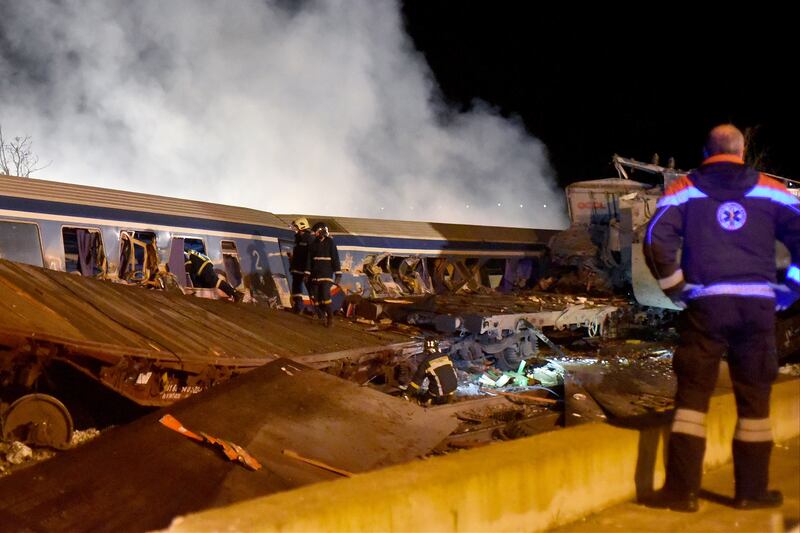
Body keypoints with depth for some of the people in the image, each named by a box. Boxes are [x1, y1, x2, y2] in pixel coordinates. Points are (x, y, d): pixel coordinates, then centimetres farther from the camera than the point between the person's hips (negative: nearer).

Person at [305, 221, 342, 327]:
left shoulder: (330, 242, -4)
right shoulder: (313, 244, 11)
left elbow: (335, 258, -7)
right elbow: (309, 259, 12)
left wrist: (338, 274, -11)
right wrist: (307, 273, 6)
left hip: (327, 274, -6)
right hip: (315, 275, 6)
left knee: (325, 296, -15)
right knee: (315, 296, 3)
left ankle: (330, 317, -5)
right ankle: (321, 315, 15)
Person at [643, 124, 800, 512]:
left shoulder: (685, 189, 6)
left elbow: (657, 240, -7)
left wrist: (676, 289, 2)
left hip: (706, 304, -1)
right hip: (758, 305, 1)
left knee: (692, 393, 4)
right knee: (754, 398, 10)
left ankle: (681, 490, 1)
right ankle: (751, 491, 16)